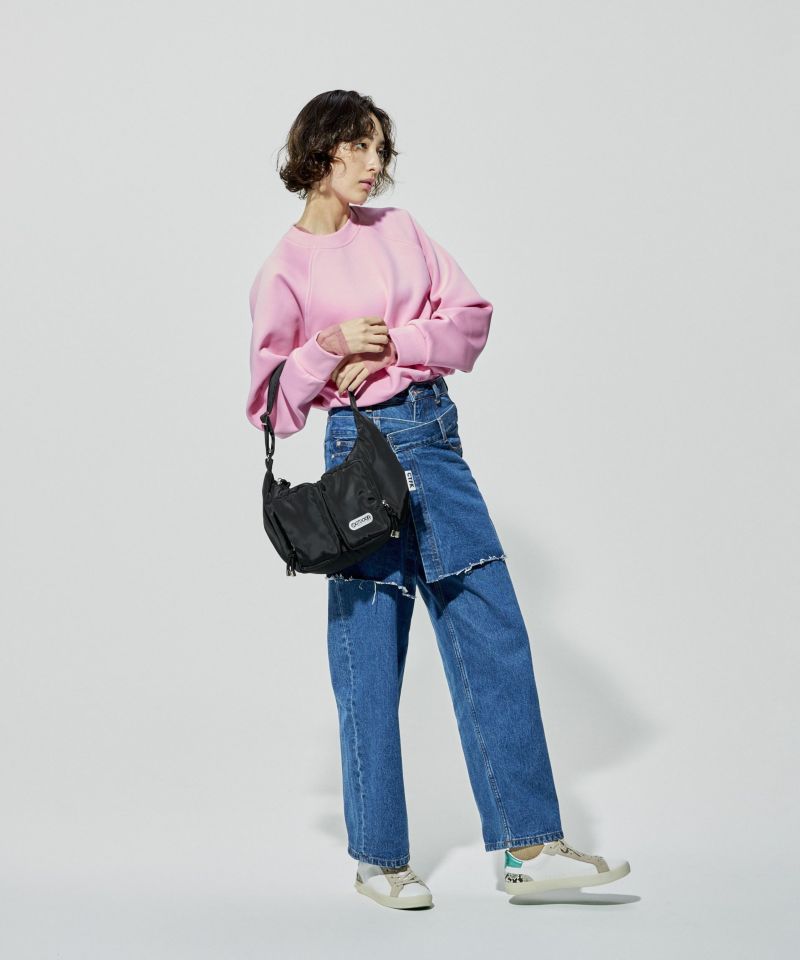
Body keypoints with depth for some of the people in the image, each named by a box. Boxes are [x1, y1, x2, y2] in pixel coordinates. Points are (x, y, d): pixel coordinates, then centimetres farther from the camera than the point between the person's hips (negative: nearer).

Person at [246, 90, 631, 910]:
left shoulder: (397, 228, 11)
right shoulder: (285, 268, 0)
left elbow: (470, 314, 6)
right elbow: (269, 397, 0)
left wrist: (395, 341, -7)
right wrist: (333, 347, -15)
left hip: (435, 436, 5)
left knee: (493, 633, 0)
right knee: (370, 654, 0)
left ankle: (530, 846, 4)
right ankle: (378, 858, 12)